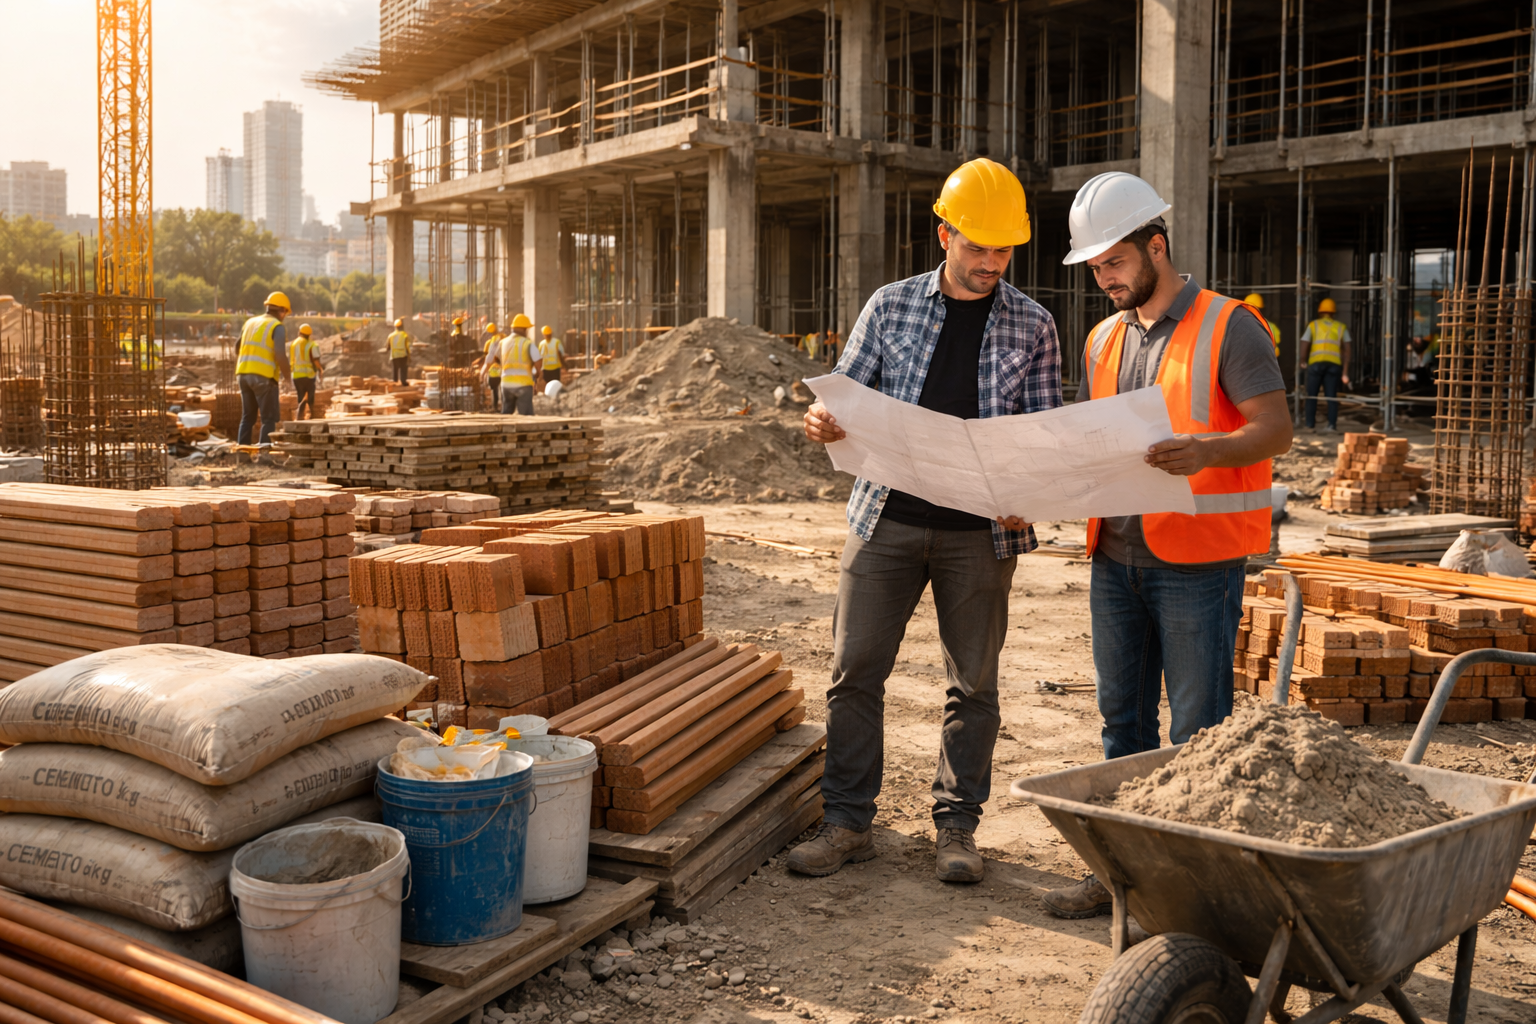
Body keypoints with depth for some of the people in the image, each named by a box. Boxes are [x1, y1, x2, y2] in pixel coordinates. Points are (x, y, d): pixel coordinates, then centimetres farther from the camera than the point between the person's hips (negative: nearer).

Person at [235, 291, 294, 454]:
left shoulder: (250, 322, 17)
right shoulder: (276, 326, -5)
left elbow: (238, 350, 21)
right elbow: (280, 355, -16)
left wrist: (237, 374, 31)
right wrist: (287, 377, -4)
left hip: (243, 374, 7)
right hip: (264, 376, -7)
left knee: (247, 416, 14)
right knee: (269, 418, -1)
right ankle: (264, 451, -8)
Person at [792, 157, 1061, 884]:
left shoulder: (1032, 326, 5)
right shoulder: (891, 306, 6)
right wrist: (822, 423, -18)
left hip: (980, 530, 0)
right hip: (887, 517, 0)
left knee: (973, 682, 7)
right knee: (855, 669, 1)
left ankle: (957, 826, 20)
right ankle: (847, 822, 13)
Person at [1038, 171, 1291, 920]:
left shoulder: (1228, 327, -5)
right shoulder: (1104, 340, 15)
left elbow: (1274, 429, -13)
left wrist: (1206, 450, -32)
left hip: (1198, 562, -6)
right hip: (1115, 557, 7)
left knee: (1197, 732, -1)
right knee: (1123, 721, 13)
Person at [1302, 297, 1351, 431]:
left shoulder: (1313, 325, 11)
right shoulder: (1341, 327, 15)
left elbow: (1304, 347, 3)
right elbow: (1346, 350, 7)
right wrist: (1345, 372, 7)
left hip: (1315, 363, -1)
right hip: (1334, 364, 1)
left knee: (1311, 395, 8)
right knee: (1331, 395, 2)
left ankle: (1310, 424, 8)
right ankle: (1332, 425, -8)